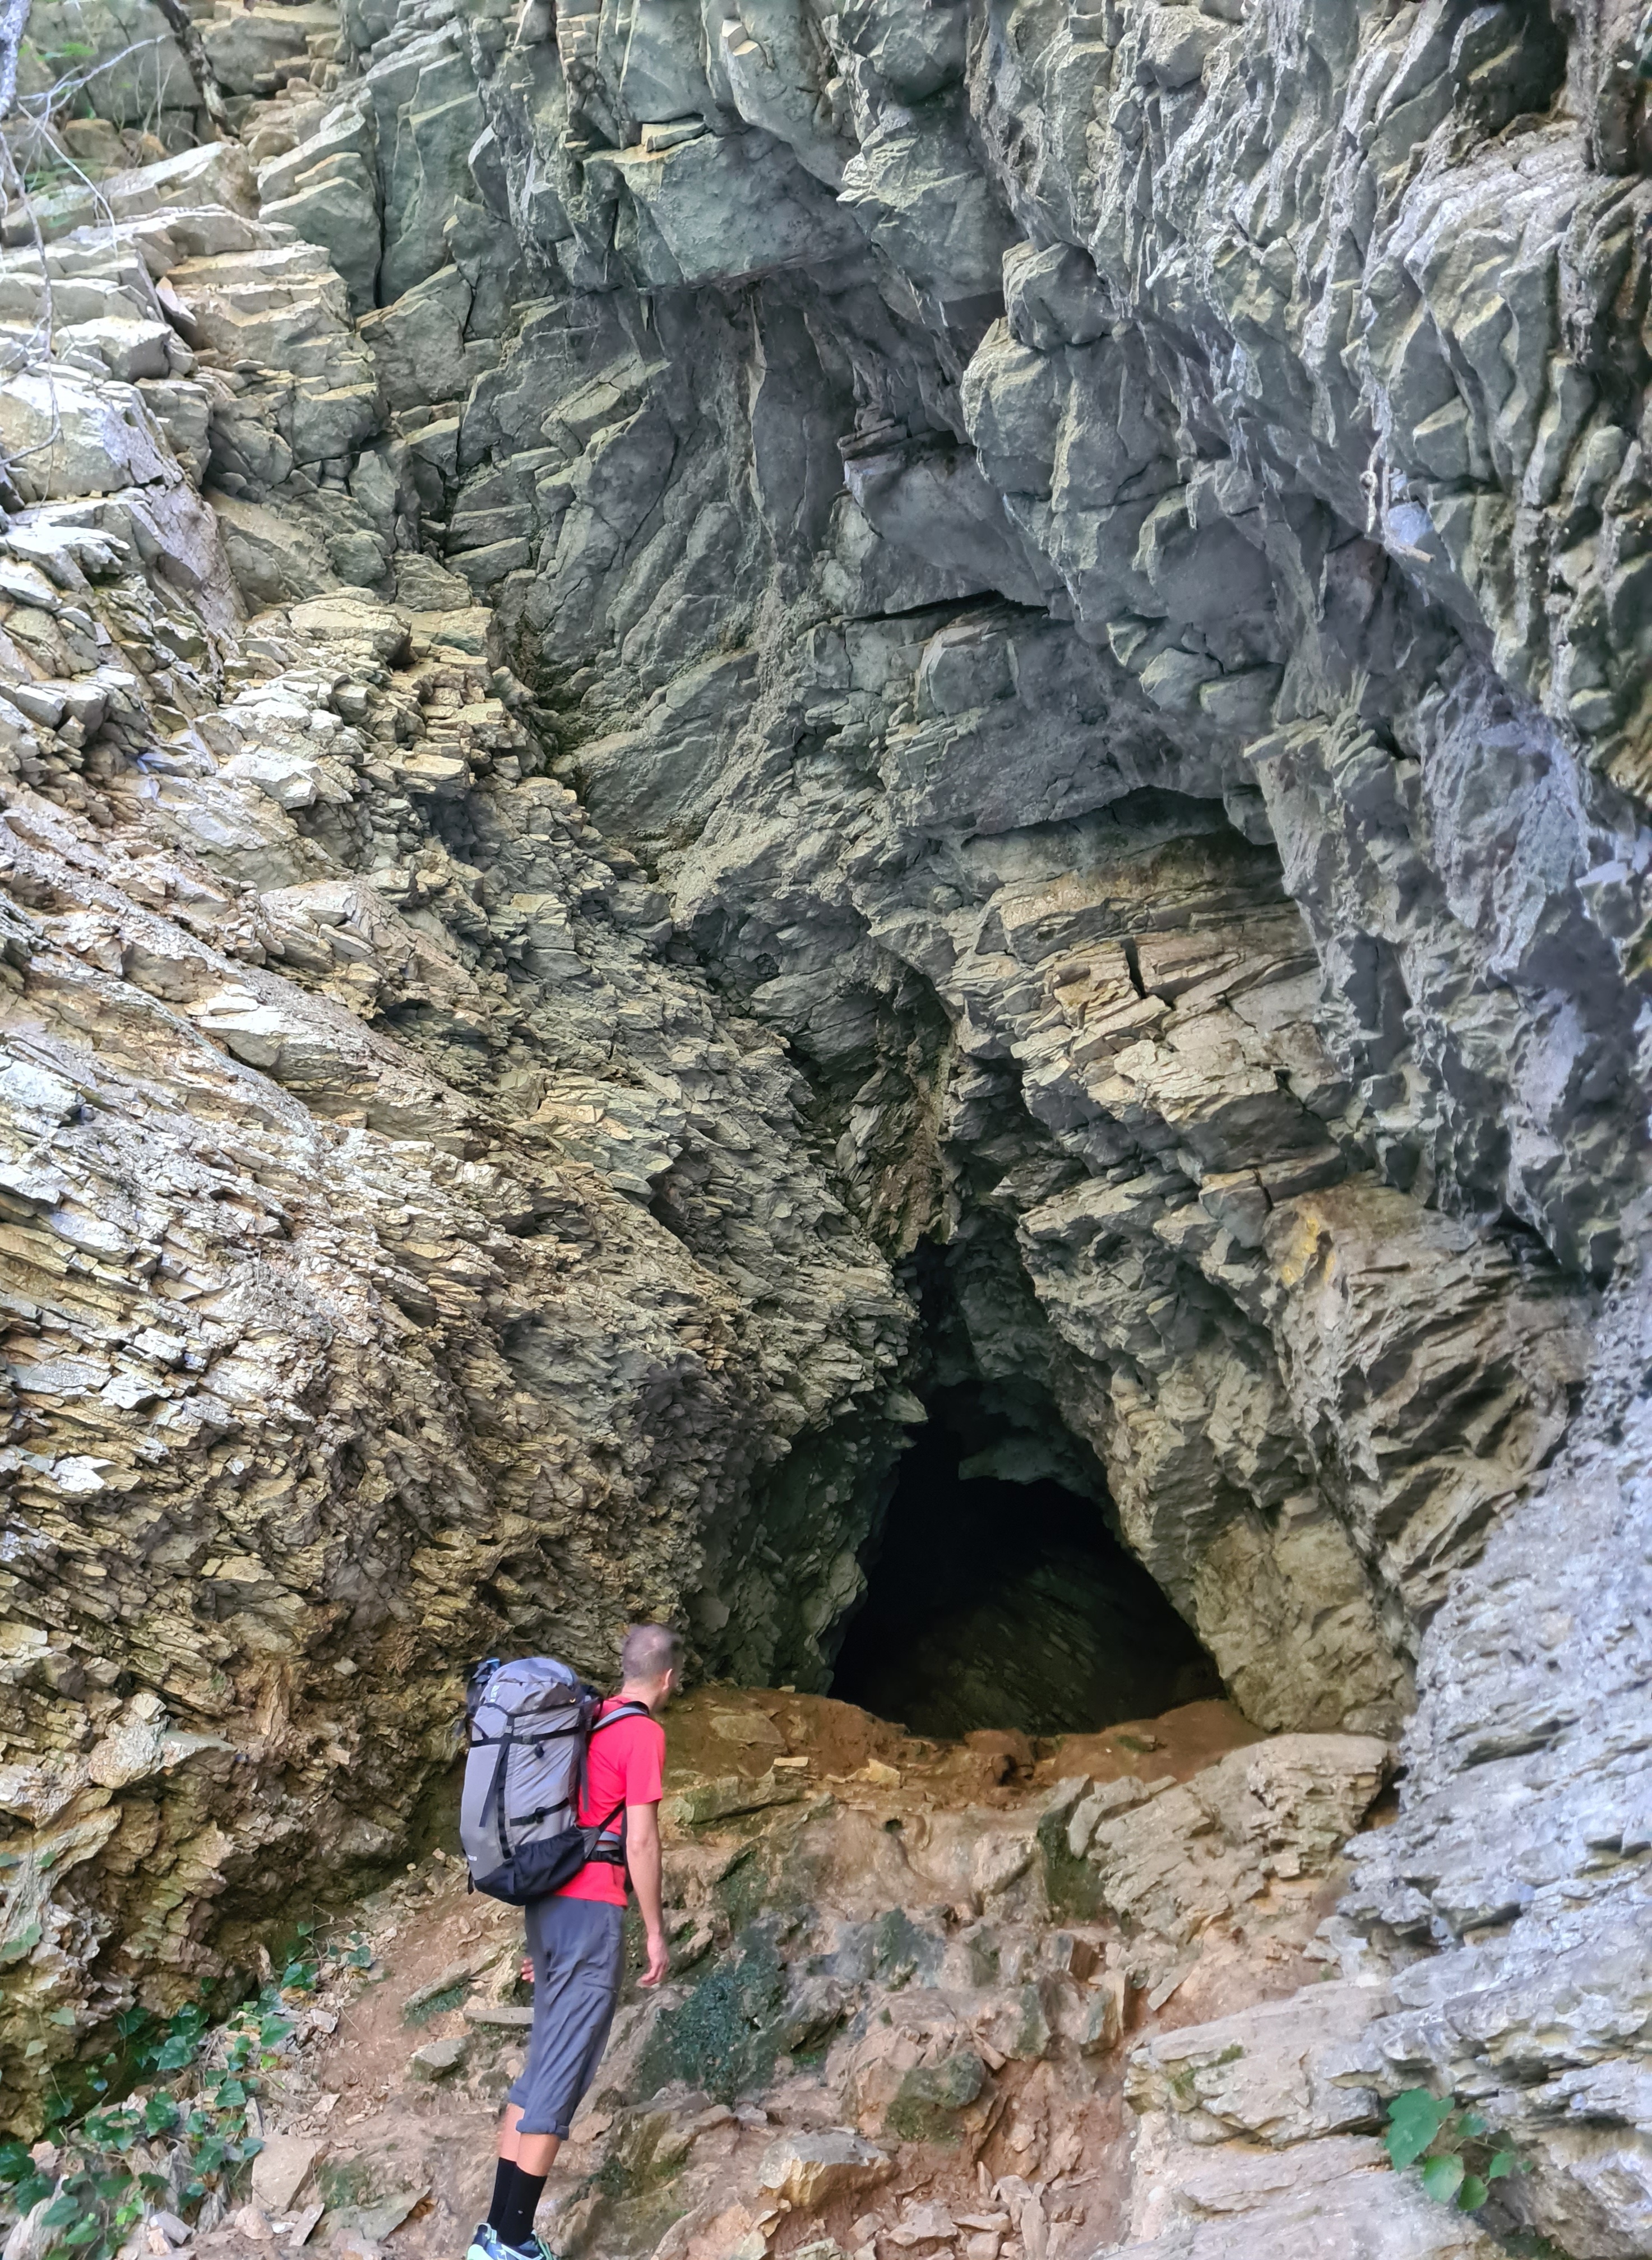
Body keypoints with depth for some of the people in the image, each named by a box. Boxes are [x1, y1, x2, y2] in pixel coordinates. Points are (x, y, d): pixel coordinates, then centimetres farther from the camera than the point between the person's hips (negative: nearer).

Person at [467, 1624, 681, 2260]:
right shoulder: (644, 1733, -10)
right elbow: (640, 1841, -13)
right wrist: (655, 1931, -5)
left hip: (548, 1902, 8)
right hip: (592, 1909, -8)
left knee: (543, 2063, 14)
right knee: (563, 2074, -3)